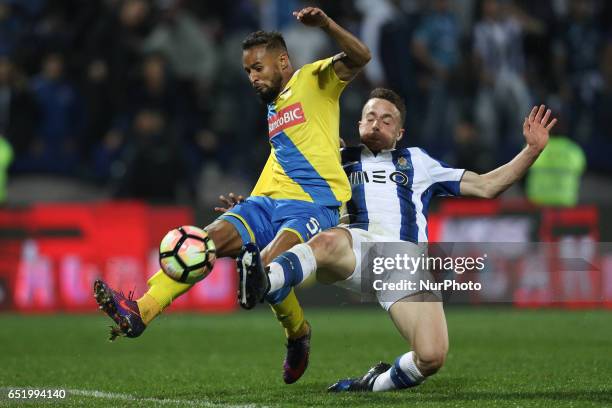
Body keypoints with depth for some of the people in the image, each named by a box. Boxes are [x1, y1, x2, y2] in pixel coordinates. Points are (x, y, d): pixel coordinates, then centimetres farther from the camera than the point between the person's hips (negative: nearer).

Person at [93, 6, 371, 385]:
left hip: (315, 205, -7)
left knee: (268, 266, -31)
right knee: (211, 239, -17)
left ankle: (299, 335, -1)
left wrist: (325, 23, -28)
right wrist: (246, 203, 29)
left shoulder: (312, 80, 3)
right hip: (270, 200, 7)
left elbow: (359, 57, -13)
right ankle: (138, 313, -29)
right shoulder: (273, 108, 25)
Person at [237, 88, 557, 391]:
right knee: (329, 242, -42)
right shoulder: (340, 161, 30)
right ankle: (262, 283, -69)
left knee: (432, 357, -22)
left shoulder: (416, 161, 31)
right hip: (357, 245, -1)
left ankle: (377, 383, 8)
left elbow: (485, 186, 30)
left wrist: (532, 150, 21)